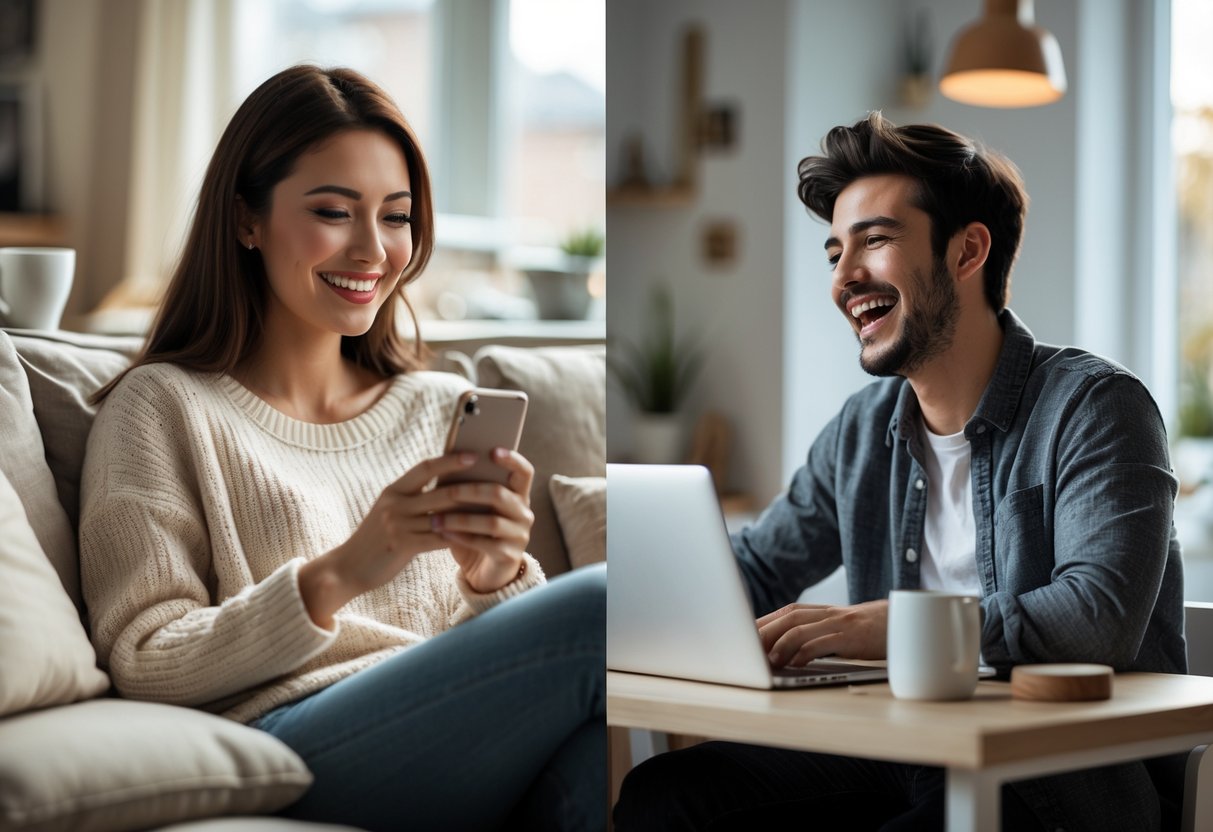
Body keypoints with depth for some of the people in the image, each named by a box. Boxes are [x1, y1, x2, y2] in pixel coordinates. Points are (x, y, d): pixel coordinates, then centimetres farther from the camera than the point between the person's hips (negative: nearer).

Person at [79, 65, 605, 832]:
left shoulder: (445, 408, 23)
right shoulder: (165, 406, 10)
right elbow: (144, 666, 0)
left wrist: (497, 577, -8)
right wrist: (337, 577, -15)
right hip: (290, 753, -4)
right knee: (599, 604, -28)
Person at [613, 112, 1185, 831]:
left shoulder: (1094, 407, -8)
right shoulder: (863, 430, 13)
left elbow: (1102, 618, -23)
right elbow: (755, 571, 23)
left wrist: (888, 624, -31)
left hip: (1081, 769, -5)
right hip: (913, 755, 6)